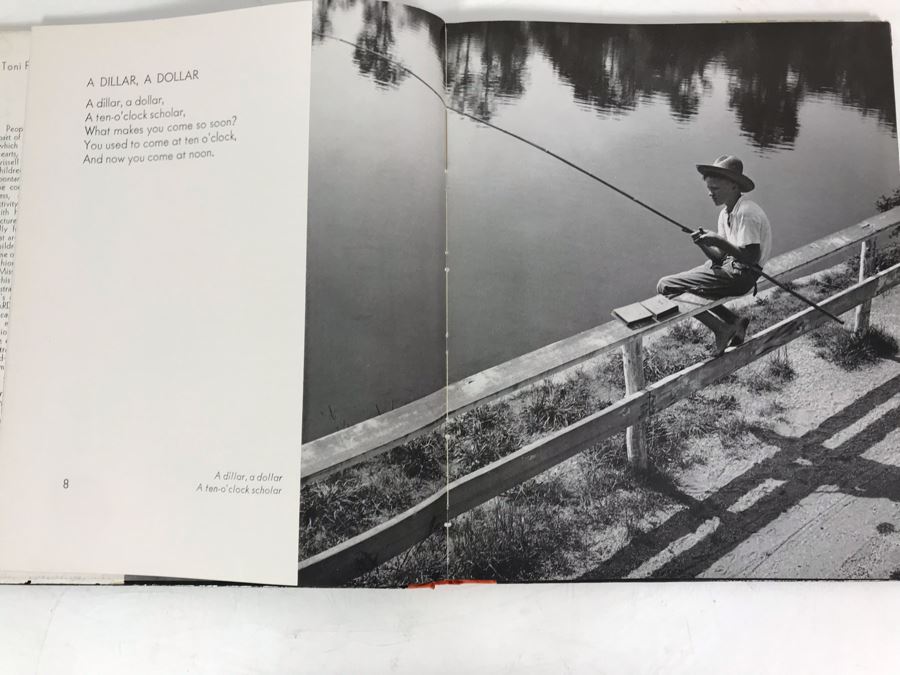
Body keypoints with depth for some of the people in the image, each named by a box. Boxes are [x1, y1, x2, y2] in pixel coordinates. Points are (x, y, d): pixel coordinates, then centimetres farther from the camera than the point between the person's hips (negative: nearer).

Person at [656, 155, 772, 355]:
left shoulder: (746, 213, -18)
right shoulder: (725, 213, 12)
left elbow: (751, 257, -22)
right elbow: (720, 256, 10)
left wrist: (719, 242, -23)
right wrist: (705, 245, -9)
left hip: (741, 275, -10)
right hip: (728, 266, 10)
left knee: (665, 287, -11)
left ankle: (722, 329, -4)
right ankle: (733, 321, 15)